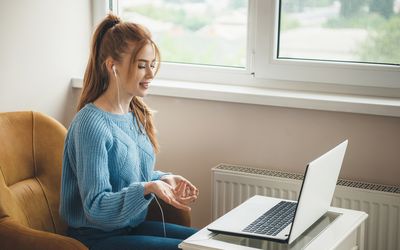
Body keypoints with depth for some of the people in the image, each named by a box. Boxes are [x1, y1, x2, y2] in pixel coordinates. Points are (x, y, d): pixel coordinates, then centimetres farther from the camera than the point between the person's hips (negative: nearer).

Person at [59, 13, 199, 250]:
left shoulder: (137, 114, 5)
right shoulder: (91, 124, -21)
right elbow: (95, 208, -23)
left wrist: (164, 179, -4)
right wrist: (147, 188, -35)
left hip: (134, 226, 8)